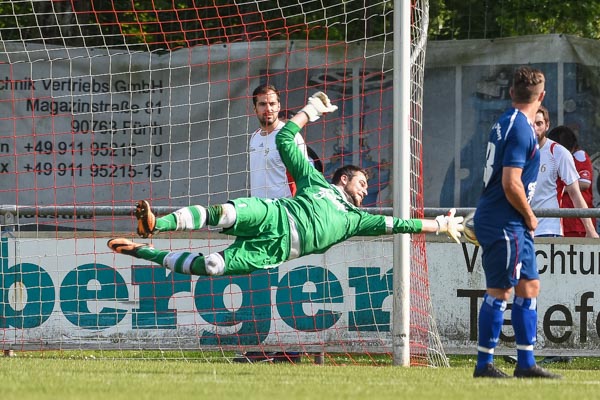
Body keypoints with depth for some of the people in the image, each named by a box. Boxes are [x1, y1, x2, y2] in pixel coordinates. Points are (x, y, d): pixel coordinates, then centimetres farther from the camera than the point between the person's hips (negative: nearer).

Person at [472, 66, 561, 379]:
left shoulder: (507, 122, 13)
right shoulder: (521, 129, -16)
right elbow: (511, 182, -22)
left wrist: (526, 216, 18)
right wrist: (529, 215, -8)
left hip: (512, 225, 10)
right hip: (504, 223, -10)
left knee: (529, 287, 10)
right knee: (500, 292, -5)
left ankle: (526, 364, 12)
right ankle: (484, 364, 0)